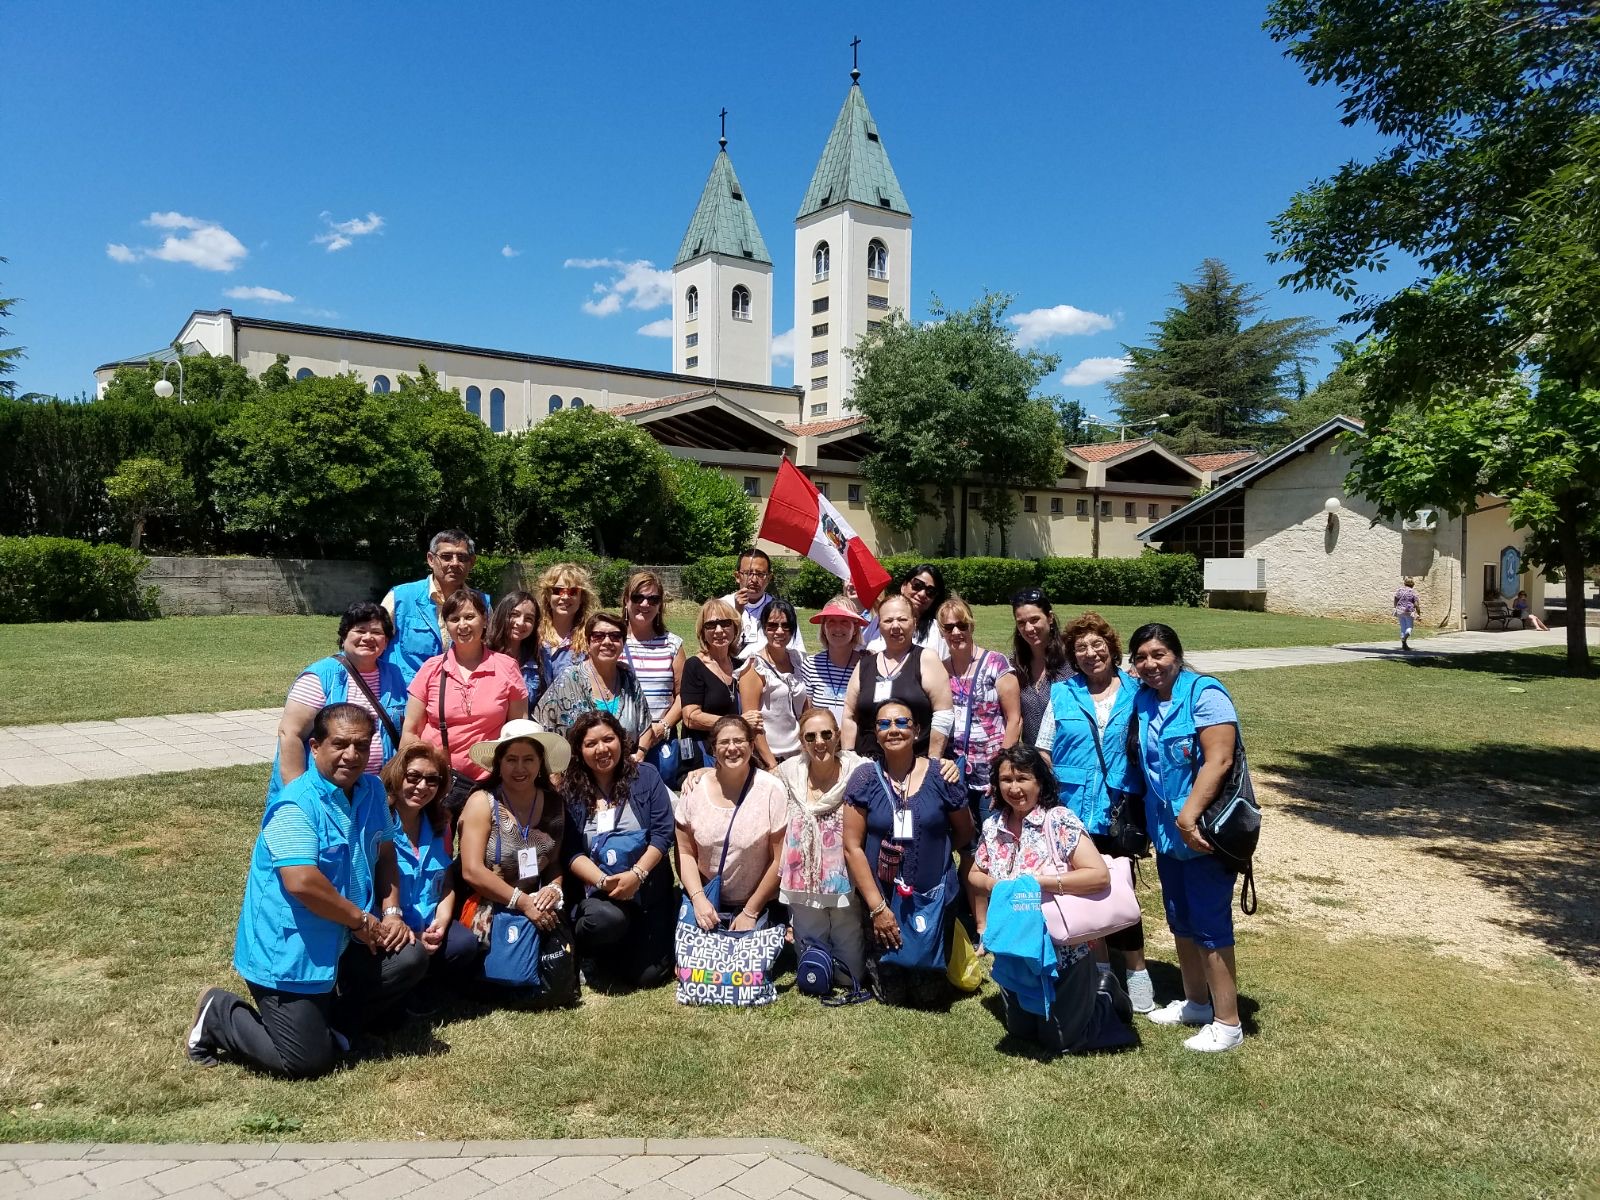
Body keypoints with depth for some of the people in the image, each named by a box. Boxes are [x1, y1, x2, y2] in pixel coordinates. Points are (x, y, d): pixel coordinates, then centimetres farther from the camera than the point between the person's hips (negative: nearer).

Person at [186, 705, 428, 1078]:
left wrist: (392, 913, -1)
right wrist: (362, 920, -19)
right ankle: (218, 1015, 19)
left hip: (338, 945, 8)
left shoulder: (372, 791, 4)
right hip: (287, 953, -8)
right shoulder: (296, 806, -22)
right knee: (308, 1061, -4)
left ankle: (330, 1022, 16)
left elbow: (384, 854, 14)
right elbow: (301, 882, -31)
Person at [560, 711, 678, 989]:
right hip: (595, 890, -1)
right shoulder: (569, 790, 0)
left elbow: (663, 833, -5)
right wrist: (604, 881, -21)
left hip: (647, 890, 1)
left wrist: (636, 875, -19)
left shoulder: (645, 776, 1)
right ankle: (584, 947, 1)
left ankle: (636, 944, 27)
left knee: (648, 975, -9)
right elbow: (570, 852, -5)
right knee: (607, 919, -36)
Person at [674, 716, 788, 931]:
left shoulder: (771, 790, -10)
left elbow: (780, 859, -8)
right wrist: (698, 898, -9)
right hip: (703, 901, 2)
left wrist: (750, 911, -7)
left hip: (757, 907, -2)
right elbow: (685, 851, 3)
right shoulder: (694, 788, -2)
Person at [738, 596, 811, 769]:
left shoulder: (798, 661, 9)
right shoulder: (755, 665, -7)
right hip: (765, 759, -5)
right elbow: (751, 720, -11)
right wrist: (772, 764, -14)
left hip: (798, 756, 5)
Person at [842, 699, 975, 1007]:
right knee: (893, 994, 7)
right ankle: (876, 967, 40)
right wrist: (877, 907, -11)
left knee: (929, 992, 7)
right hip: (882, 901, 0)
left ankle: (935, 973, 41)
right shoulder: (864, 778, -7)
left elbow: (964, 834, 8)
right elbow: (852, 847, -8)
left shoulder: (941, 776, -6)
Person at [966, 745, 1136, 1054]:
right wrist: (990, 883, -13)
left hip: (1063, 951, -6)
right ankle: (1084, 997, 42)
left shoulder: (1059, 820, -19)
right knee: (1020, 1030, 21)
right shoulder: (993, 825, -1)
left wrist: (1039, 882, -28)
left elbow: (1100, 875, -26)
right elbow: (973, 874, 11)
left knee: (1061, 1041, 5)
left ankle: (1105, 995, 31)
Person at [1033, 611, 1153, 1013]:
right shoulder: (1062, 695, 5)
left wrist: (1146, 806, 0)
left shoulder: (1136, 692, 3)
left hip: (1118, 811, -1)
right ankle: (1099, 969, 25)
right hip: (1072, 810, 2)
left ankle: (1136, 973, 17)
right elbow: (1044, 753, 6)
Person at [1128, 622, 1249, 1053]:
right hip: (1166, 833, 8)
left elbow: (1218, 760, -23)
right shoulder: (1142, 701, 6)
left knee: (1210, 927, -1)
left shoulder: (1204, 694, -15)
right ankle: (1195, 1002, 34)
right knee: (1180, 921, 18)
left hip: (1203, 831, -7)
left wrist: (1189, 815, -27)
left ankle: (1227, 1023, 10)